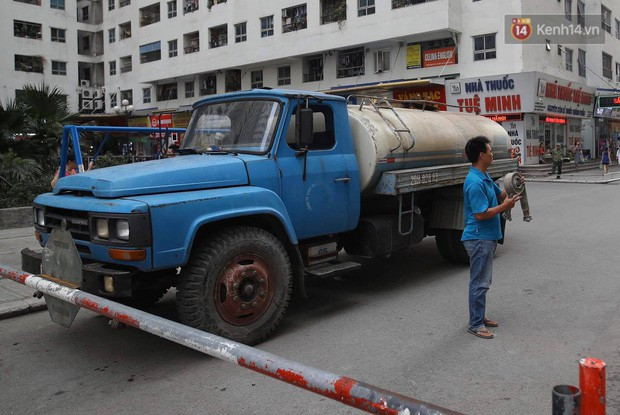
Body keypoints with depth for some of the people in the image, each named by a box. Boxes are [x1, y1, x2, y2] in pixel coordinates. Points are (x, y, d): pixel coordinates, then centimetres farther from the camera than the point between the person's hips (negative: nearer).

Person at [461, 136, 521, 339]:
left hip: (487, 238, 11)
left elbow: (500, 194, 23)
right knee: (479, 282, -2)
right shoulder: (474, 182, -22)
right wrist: (505, 206, -16)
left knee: (483, 280, 18)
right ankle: (475, 324, 7)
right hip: (479, 239, -11)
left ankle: (479, 316, 29)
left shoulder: (485, 177, 11)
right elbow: (481, 214, -25)